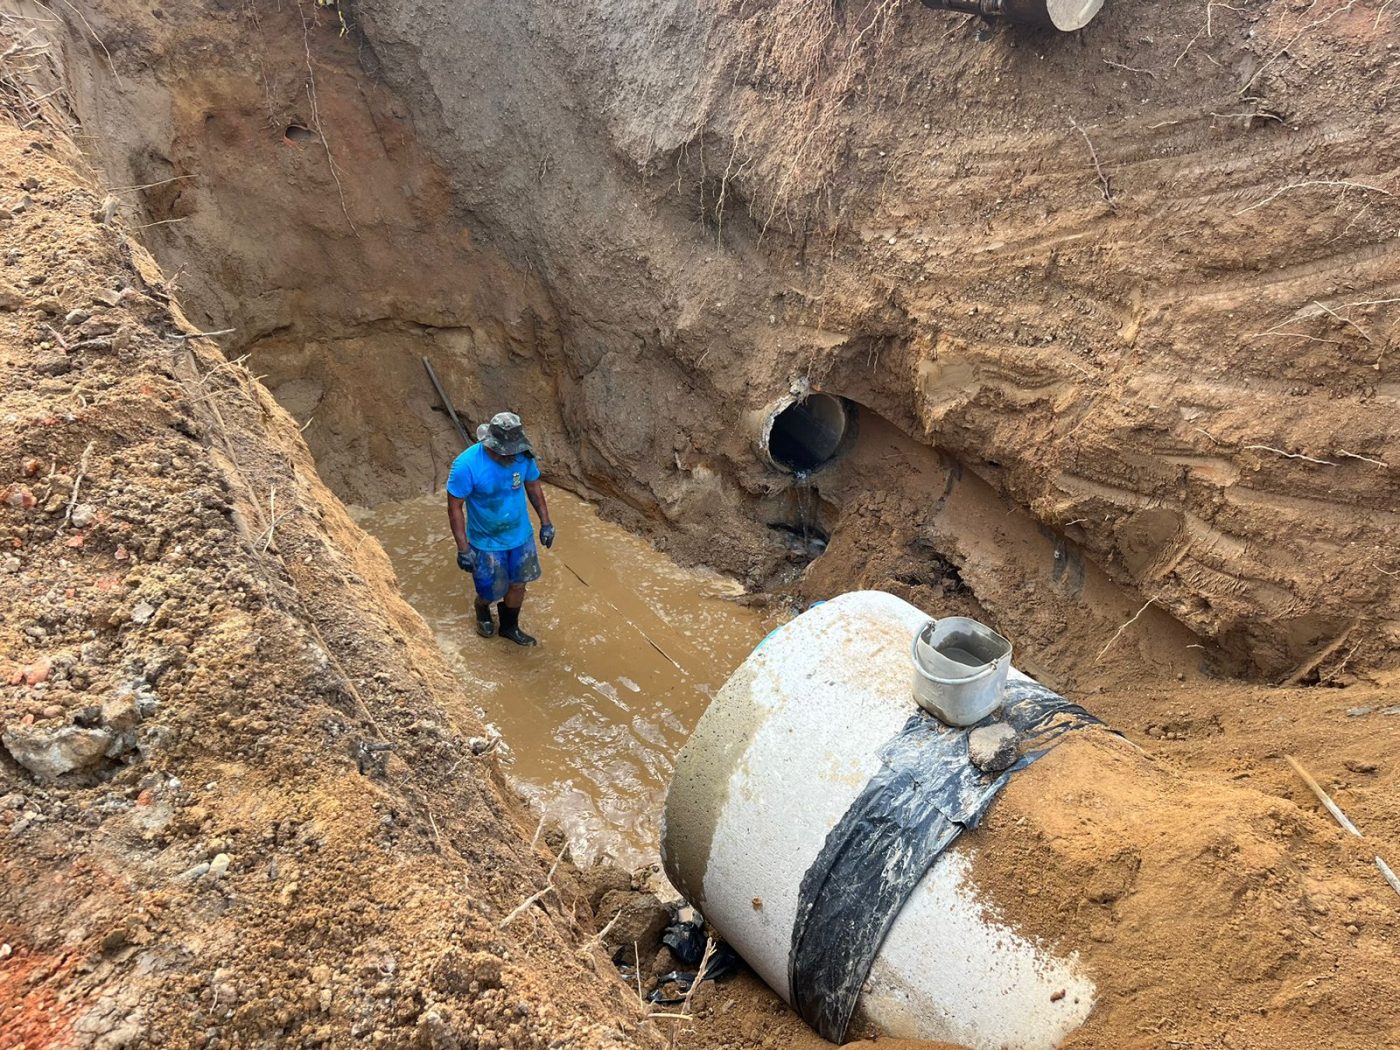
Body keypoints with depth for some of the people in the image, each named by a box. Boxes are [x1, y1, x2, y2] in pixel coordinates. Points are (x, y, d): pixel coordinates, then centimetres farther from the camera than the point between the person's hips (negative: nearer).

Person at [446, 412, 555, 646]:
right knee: (491, 592, 12)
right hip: (486, 542, -4)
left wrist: (545, 522, 6)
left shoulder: (523, 456, -17)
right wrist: (463, 548, -20)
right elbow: (455, 508, -20)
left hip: (521, 536, 4)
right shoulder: (466, 465, -29)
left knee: (517, 585, 18)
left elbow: (533, 486, 2)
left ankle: (509, 626, 46)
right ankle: (482, 612, 49)